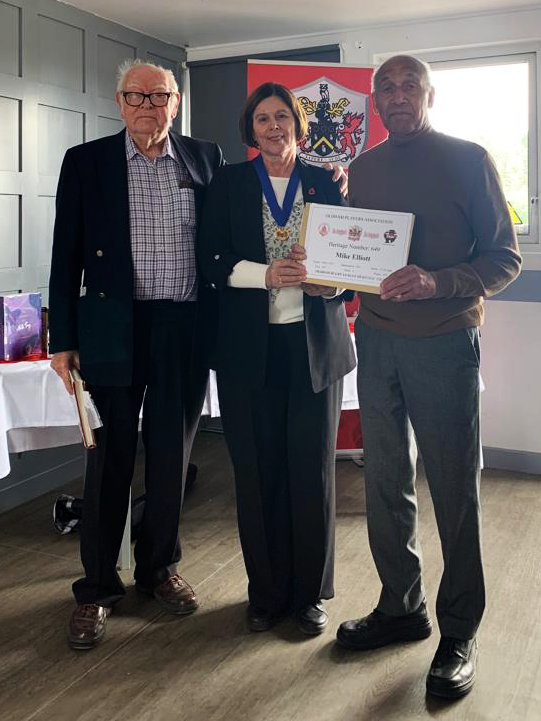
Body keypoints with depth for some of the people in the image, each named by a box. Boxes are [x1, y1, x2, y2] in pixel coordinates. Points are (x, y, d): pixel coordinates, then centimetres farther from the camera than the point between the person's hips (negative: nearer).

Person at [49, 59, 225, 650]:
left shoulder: (205, 158, 8)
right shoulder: (86, 161, 3)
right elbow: (67, 256, 2)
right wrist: (62, 340, -2)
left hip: (186, 329, 2)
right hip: (113, 329, -1)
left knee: (172, 456, 11)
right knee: (109, 458, 5)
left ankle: (159, 568, 30)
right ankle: (97, 587, 21)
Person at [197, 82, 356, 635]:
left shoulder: (325, 183, 10)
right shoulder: (229, 183, 8)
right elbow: (210, 260, 1)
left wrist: (328, 281, -11)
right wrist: (265, 274, -16)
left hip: (315, 342, 1)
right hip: (249, 346, 0)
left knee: (313, 466, 3)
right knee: (257, 468, 4)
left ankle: (310, 591, 20)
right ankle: (266, 590, 22)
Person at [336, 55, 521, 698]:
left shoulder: (468, 160, -1)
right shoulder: (362, 169, 13)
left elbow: (504, 257, -5)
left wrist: (436, 282, -21)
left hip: (444, 342, -4)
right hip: (377, 341, 5)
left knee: (454, 490, 1)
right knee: (386, 482, 10)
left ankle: (458, 633, 16)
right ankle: (401, 607, 27)